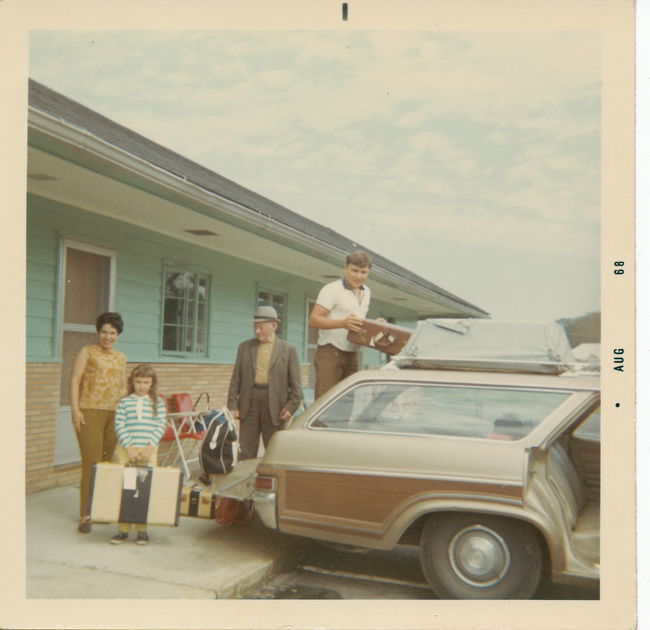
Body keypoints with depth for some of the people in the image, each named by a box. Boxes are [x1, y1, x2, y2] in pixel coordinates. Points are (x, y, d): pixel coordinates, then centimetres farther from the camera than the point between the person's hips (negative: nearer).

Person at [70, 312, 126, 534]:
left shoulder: (121, 358, 18)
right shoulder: (86, 352, 5)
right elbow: (75, 381, -1)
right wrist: (75, 409, -11)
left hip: (114, 415, 4)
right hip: (89, 413, -4)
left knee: (109, 463, 4)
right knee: (91, 463, -9)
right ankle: (85, 515, -3)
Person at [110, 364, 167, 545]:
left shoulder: (158, 402, 6)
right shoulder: (124, 402, 6)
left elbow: (160, 426, 0)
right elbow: (119, 426, -1)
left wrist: (150, 447, -11)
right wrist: (129, 447, -12)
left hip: (148, 451, 0)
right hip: (125, 450, 0)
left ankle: (142, 529, 10)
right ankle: (123, 529, 12)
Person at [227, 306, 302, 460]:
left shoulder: (288, 350, 4)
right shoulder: (244, 347, 12)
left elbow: (295, 384, 2)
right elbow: (236, 378, 10)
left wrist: (291, 406, -8)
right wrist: (232, 404, 1)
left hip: (275, 408, -2)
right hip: (249, 405, 2)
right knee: (245, 454, 3)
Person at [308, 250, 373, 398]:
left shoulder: (366, 292, 18)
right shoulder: (332, 289, -8)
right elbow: (313, 320, -16)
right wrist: (342, 323, -29)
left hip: (352, 356, 7)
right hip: (330, 353, -7)